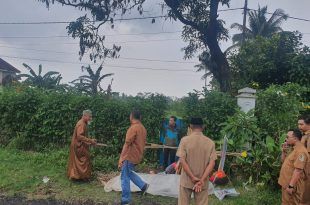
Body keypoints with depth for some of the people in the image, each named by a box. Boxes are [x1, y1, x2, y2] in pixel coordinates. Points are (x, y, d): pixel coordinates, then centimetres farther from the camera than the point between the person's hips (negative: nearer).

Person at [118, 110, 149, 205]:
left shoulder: (133, 128, -18)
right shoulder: (143, 128, 8)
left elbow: (127, 144, -20)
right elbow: (143, 143, 16)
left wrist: (121, 159, -17)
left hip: (130, 156, -9)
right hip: (137, 156, 9)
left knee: (125, 178, 2)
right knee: (128, 172, 26)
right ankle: (143, 185, 22)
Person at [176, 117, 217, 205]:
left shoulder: (185, 140, -10)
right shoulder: (210, 142, -5)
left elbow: (182, 160, -15)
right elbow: (212, 163, -10)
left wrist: (192, 178, -12)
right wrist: (202, 180, -11)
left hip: (186, 181, -1)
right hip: (202, 182, 1)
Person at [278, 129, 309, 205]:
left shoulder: (300, 151, -20)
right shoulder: (294, 149, 13)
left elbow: (298, 170, -26)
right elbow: (284, 161, 22)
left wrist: (291, 186, -28)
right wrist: (283, 151, 7)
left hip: (291, 185, -10)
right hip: (286, 184, 10)